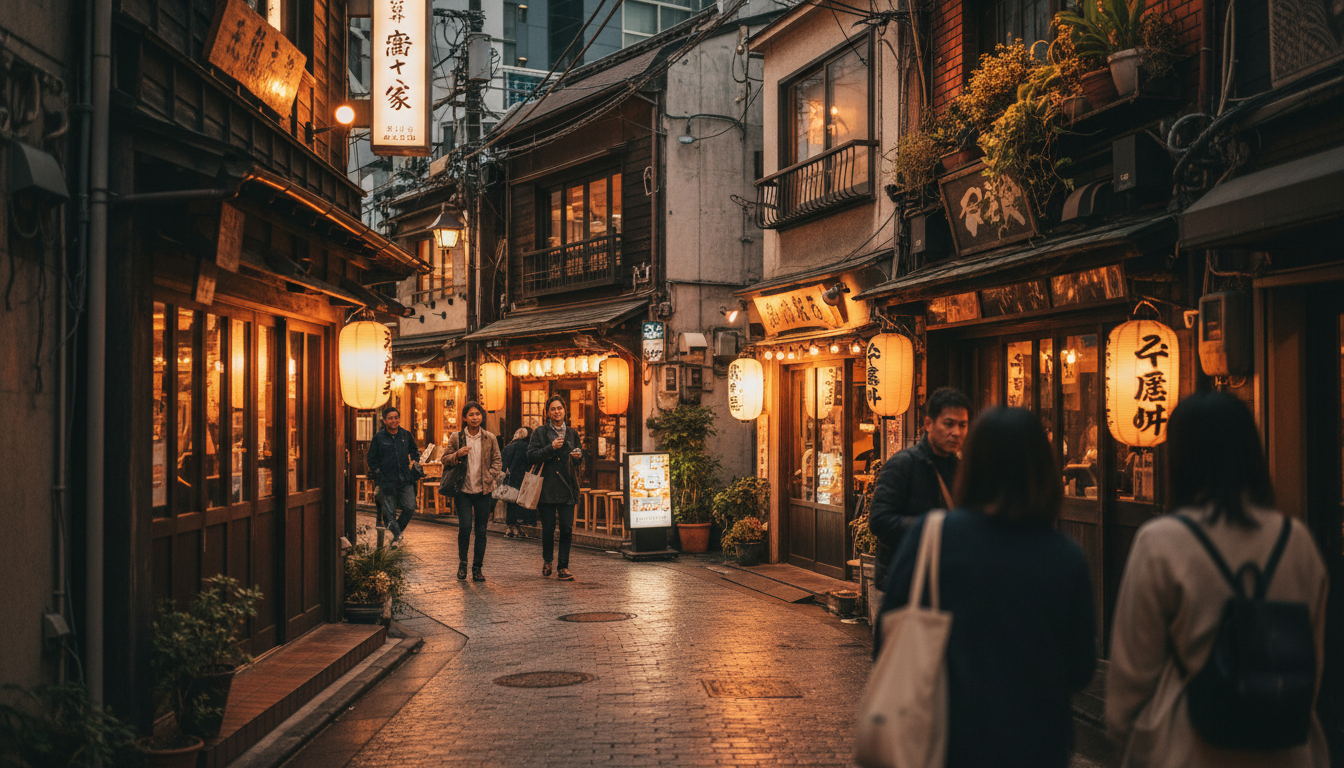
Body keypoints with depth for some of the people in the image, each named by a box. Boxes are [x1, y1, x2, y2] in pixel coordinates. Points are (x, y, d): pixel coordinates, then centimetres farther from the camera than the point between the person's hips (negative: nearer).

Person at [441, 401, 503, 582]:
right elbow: (445, 460, 6)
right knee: (465, 527, -11)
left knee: (481, 531, 4)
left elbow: (497, 461, 8)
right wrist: (457, 455, -14)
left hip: (483, 491, 1)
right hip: (463, 491, -1)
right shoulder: (456, 437, 2)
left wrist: (489, 477, -7)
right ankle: (462, 563, 11)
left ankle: (477, 568, 14)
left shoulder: (490, 438, 4)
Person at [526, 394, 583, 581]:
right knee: (548, 528, 2)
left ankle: (563, 568, 2)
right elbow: (531, 456, -7)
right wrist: (550, 448, -17)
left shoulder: (572, 433, 14)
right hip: (547, 487, -3)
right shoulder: (540, 432, 2)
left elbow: (580, 460, 23)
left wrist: (578, 457, 0)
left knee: (567, 529, -4)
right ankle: (547, 560, 28)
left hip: (567, 488, 3)